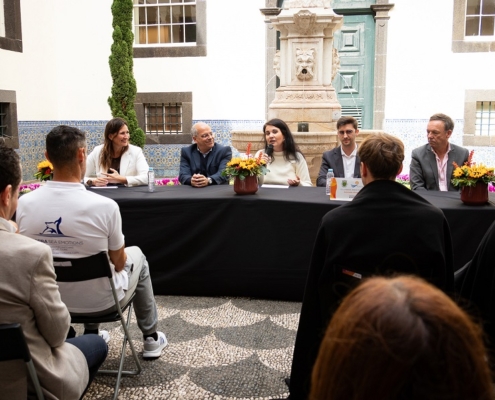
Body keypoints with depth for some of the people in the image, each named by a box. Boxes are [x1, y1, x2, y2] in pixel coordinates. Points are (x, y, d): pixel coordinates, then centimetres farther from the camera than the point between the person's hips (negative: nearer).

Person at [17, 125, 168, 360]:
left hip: (50, 301, 4)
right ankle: (151, 338, 36)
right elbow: (118, 262, -11)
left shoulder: (24, 204, -15)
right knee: (137, 256, 25)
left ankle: (91, 335, 43)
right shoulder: (104, 206, -26)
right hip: (100, 302, -4)